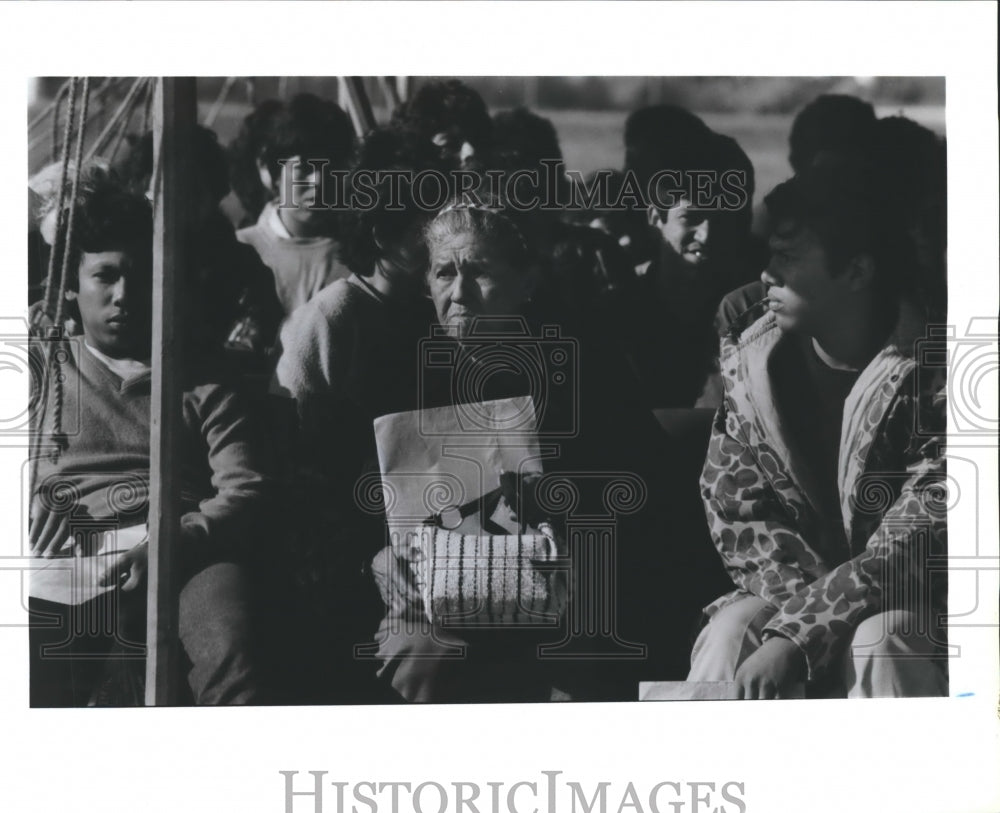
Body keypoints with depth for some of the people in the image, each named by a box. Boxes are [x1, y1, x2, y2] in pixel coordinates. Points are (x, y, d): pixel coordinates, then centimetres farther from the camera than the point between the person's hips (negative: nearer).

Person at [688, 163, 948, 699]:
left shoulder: (928, 371, -18)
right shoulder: (752, 362, -3)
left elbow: (918, 542, -22)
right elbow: (734, 505, 0)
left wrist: (795, 636, -29)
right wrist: (807, 602, -18)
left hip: (907, 606, -3)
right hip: (793, 589, 4)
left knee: (879, 642, -35)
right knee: (729, 630, -26)